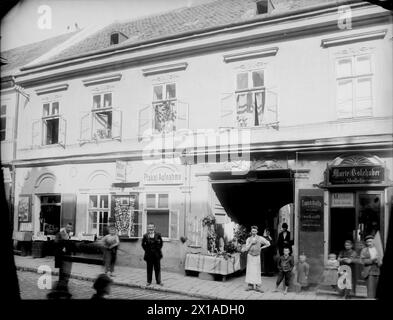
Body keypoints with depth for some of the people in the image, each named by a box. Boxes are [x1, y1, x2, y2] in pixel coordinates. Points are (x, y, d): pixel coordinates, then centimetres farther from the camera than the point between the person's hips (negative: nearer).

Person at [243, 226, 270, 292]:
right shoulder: (248, 239, 1)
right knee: (250, 270, 0)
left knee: (257, 271, -3)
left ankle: (258, 286, -1)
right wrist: (251, 243, -15)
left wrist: (260, 248, 0)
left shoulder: (260, 238, -4)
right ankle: (250, 285, 7)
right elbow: (246, 249, -5)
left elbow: (268, 244, 1)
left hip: (257, 256, -1)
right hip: (250, 256, 1)